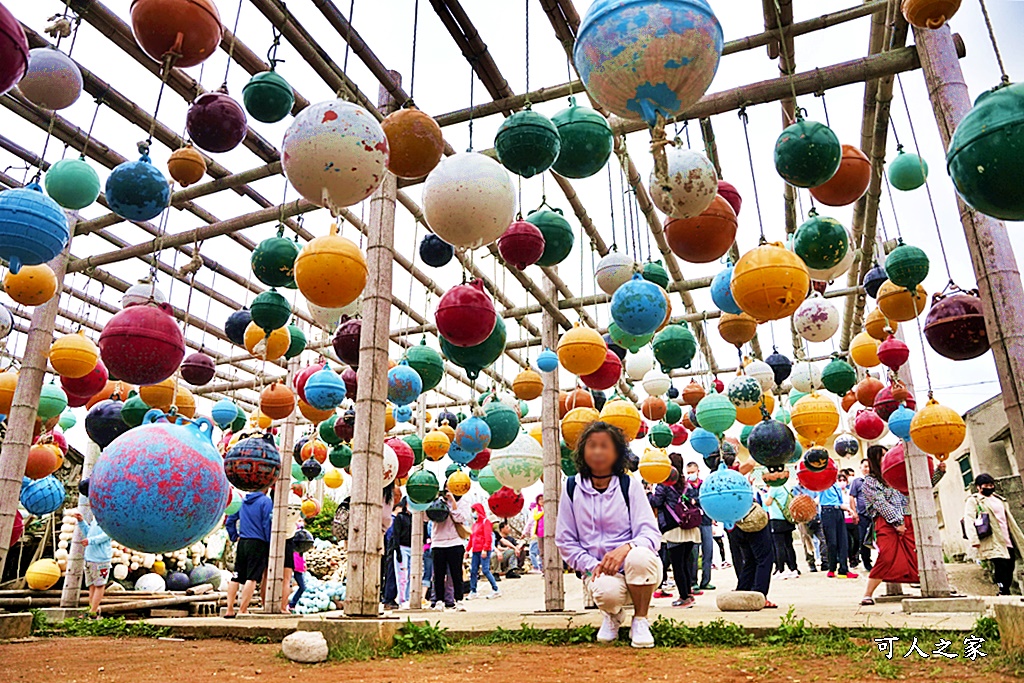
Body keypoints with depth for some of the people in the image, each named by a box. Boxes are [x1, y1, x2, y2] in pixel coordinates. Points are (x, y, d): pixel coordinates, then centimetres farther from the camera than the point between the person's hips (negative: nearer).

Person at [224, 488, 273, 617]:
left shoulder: (242, 500, 12)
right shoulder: (265, 501, -7)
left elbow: (230, 520, 16)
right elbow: (267, 524, -12)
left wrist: (235, 536, 18)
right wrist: (270, 544, -7)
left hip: (242, 542, 6)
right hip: (258, 543, -6)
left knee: (236, 577, 11)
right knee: (252, 578, -4)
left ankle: (230, 610, 14)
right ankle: (242, 610, -6)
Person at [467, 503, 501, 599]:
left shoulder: (485, 521, -5)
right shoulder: (475, 523, 17)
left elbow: (488, 537, -13)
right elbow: (471, 537, 19)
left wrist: (485, 549, -20)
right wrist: (468, 549, 15)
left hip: (483, 551, -7)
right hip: (475, 551, 8)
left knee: (485, 570, -9)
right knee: (473, 571, 6)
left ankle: (496, 590, 1)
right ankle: (473, 591, 15)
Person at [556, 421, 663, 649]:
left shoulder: (629, 485, -2)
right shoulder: (572, 488, 3)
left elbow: (651, 533, -9)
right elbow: (565, 540, 5)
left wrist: (626, 548, -29)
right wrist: (592, 566, -10)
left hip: (638, 569, 0)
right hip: (597, 569, 1)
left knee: (640, 557, -36)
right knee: (606, 592, -35)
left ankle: (640, 621, -6)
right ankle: (613, 614, 8)